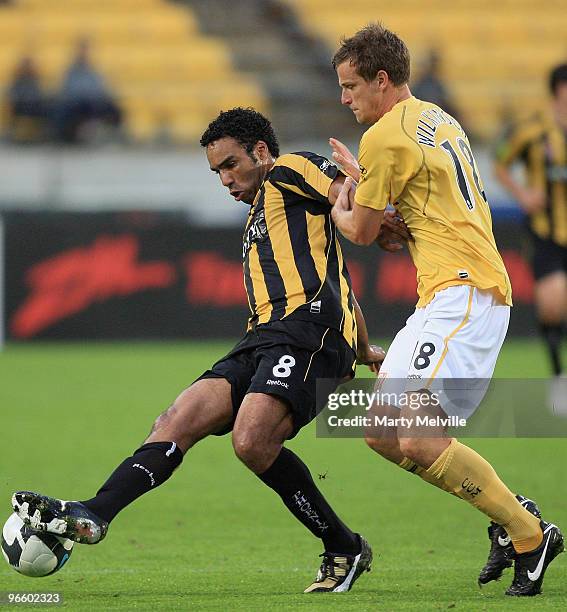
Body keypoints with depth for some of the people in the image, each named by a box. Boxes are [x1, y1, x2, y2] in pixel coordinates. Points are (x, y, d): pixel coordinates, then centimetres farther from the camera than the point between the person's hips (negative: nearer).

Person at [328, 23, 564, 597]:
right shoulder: (437, 119, 20)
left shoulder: (386, 137, -10)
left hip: (461, 294, -10)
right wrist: (360, 179, 30)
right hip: (448, 295, 10)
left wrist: (336, 209, 21)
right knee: (383, 434, 8)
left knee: (416, 439, -20)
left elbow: (362, 231, 1)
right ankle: (509, 511, 11)